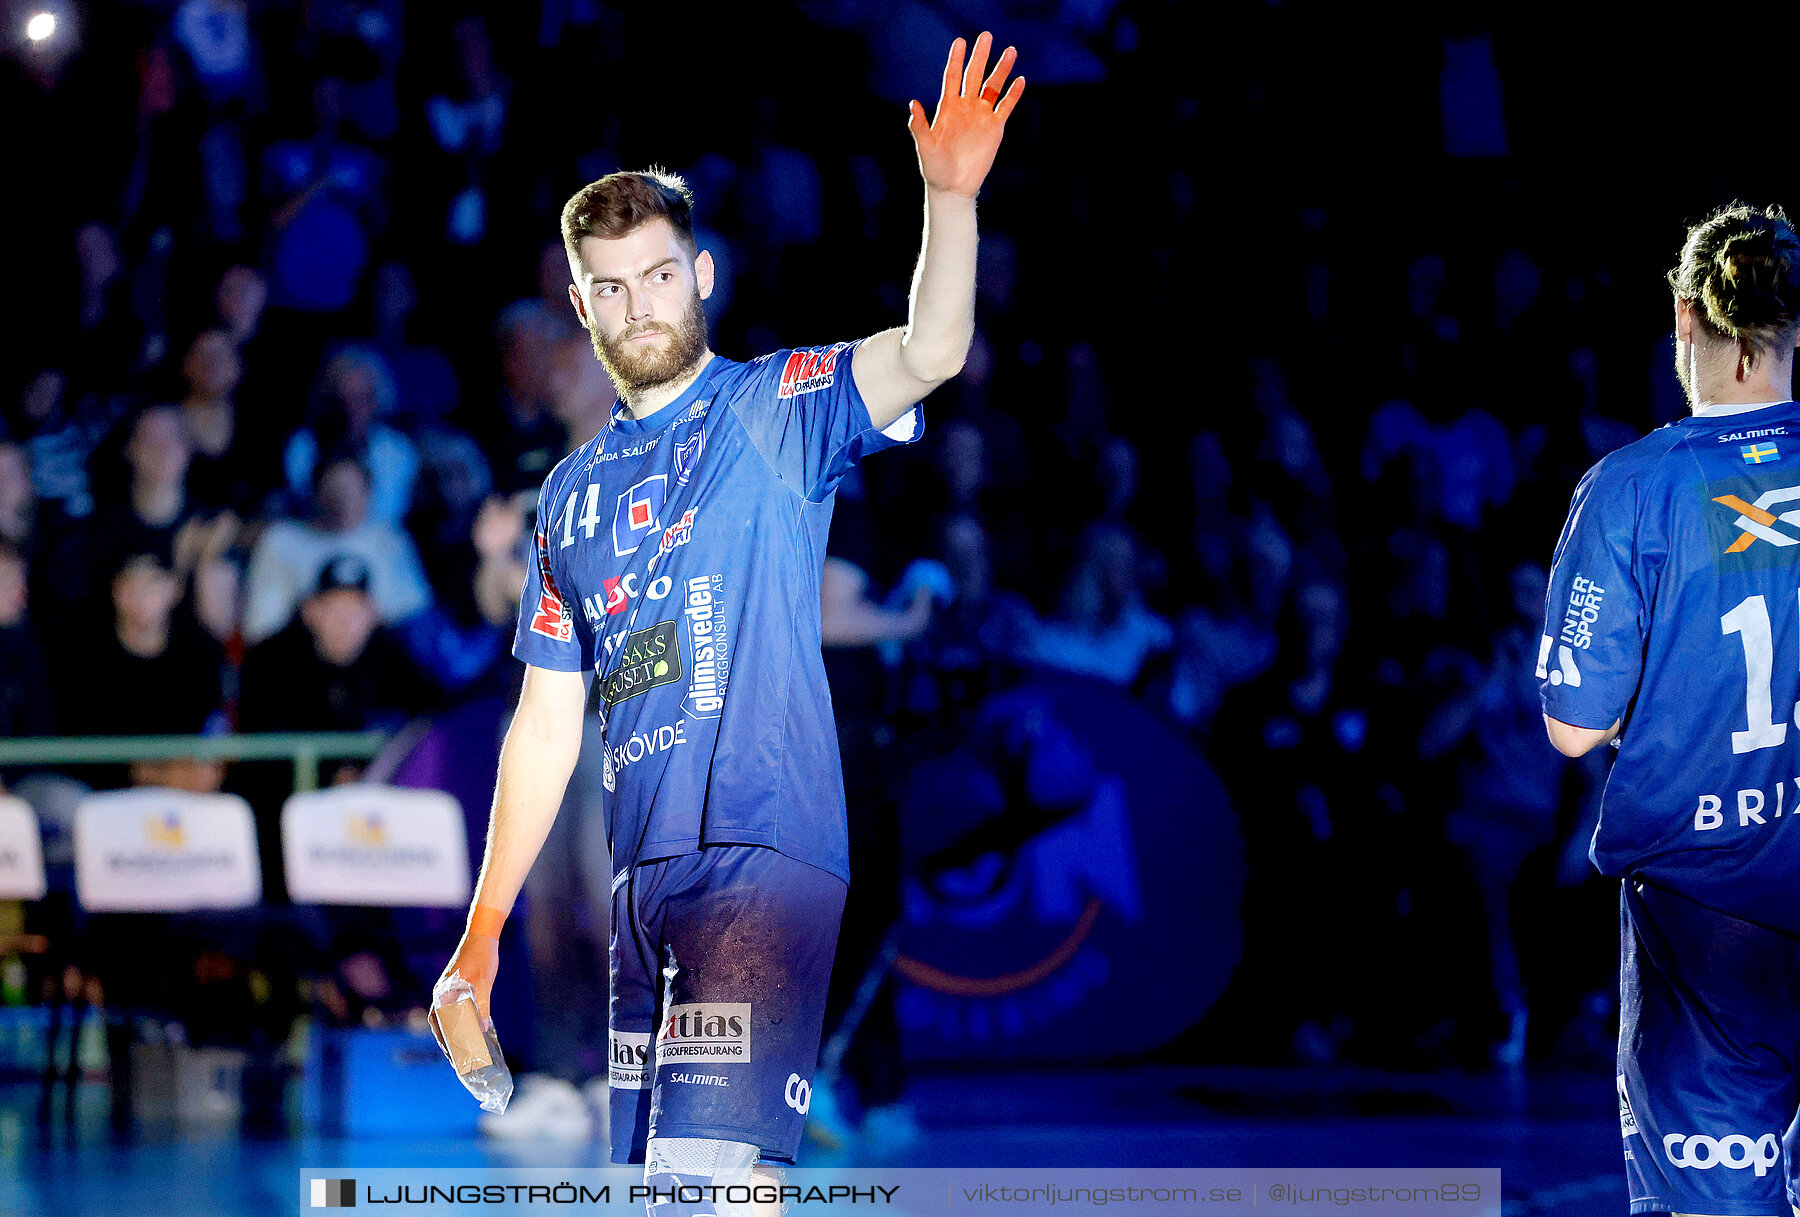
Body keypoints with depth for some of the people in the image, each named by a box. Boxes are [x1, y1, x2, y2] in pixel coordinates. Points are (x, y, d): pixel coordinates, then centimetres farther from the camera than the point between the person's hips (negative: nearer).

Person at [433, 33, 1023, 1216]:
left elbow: (930, 354, -17)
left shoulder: (778, 410, 3)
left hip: (766, 853, -6)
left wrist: (951, 197, -35)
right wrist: (484, 931, 14)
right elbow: (548, 722, 19)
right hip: (643, 878, 6)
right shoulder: (576, 490, 18)